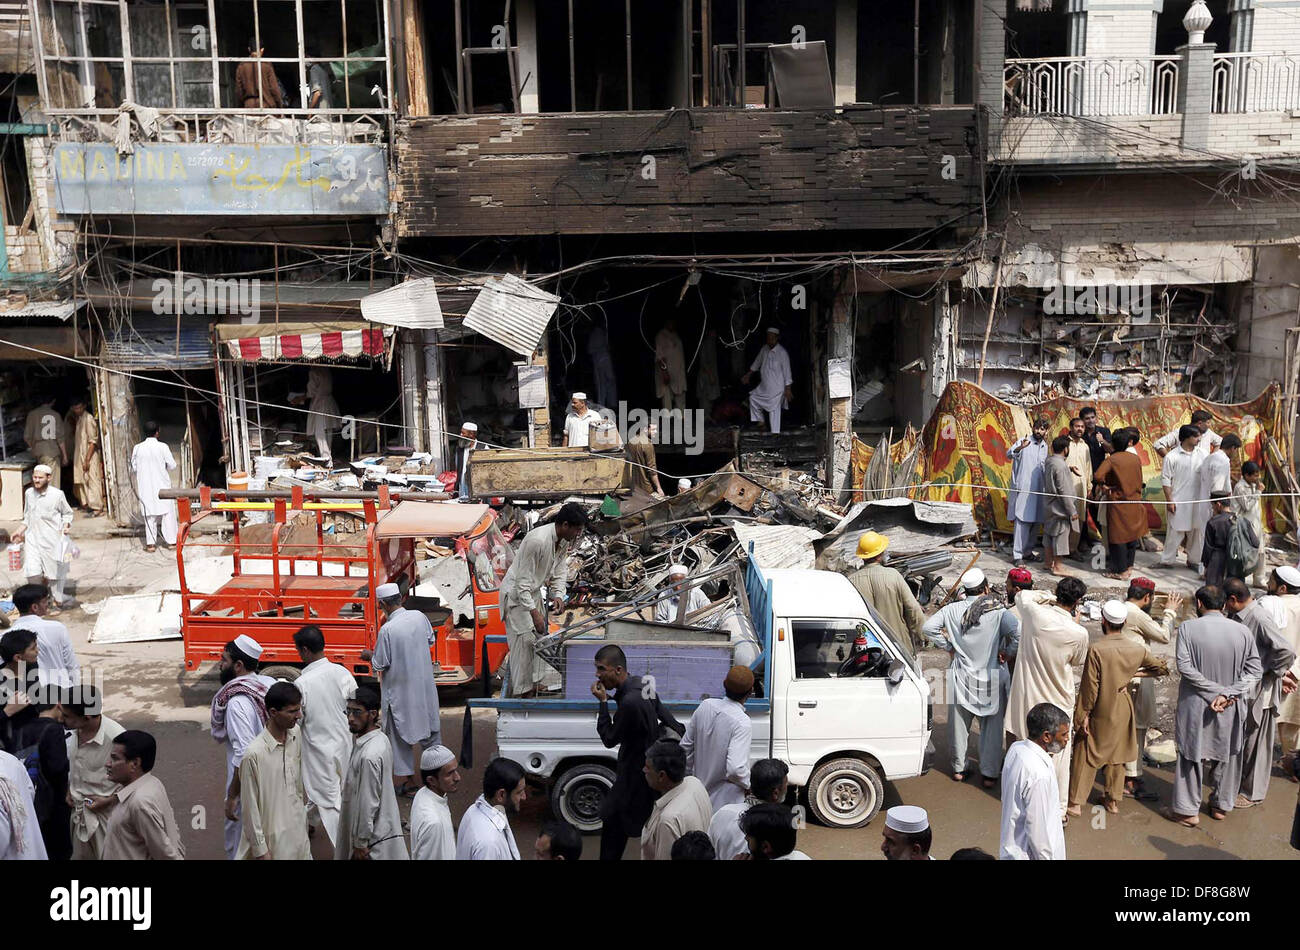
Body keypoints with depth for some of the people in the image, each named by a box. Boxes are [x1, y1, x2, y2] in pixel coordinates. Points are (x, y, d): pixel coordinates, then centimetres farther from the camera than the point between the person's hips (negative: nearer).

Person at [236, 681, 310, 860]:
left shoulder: (296, 735, -6)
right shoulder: (254, 753, -25)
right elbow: (250, 806, -18)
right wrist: (260, 849, -13)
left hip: (298, 827, 6)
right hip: (274, 834, -6)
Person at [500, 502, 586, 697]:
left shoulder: (564, 540, -6)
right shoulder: (538, 540, -33)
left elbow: (560, 570, 5)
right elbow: (523, 581, -31)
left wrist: (558, 595, -12)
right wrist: (534, 613, -33)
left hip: (534, 591, 9)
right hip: (516, 593, -9)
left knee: (539, 637, 12)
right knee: (524, 641, -9)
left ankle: (533, 685, 25)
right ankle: (523, 692, 0)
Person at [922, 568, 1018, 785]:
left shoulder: (953, 610, -7)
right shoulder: (999, 612, -14)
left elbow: (927, 628, -10)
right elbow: (1018, 633, -26)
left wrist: (948, 647, 0)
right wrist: (1005, 651, -9)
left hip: (961, 677, 2)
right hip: (991, 678, -2)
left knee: (959, 725, 17)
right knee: (991, 728, 13)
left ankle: (958, 768, 30)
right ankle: (989, 773, 21)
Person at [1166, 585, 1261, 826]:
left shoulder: (1188, 628, -12)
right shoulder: (1242, 631, -4)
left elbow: (1184, 667, -19)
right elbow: (1255, 670, -6)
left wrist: (1215, 689, -14)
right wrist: (1228, 693, -13)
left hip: (1195, 706, -3)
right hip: (1231, 707, 3)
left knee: (1191, 756, 9)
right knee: (1228, 754, 19)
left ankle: (1188, 810, 15)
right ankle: (1222, 806, 32)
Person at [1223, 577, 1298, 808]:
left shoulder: (1260, 619, -24)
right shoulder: (1235, 616, 2)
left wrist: (1273, 672, -14)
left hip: (1258, 691, -8)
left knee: (1255, 743, 6)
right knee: (1237, 740, 20)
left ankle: (1253, 793, 20)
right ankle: (1238, 782, 37)